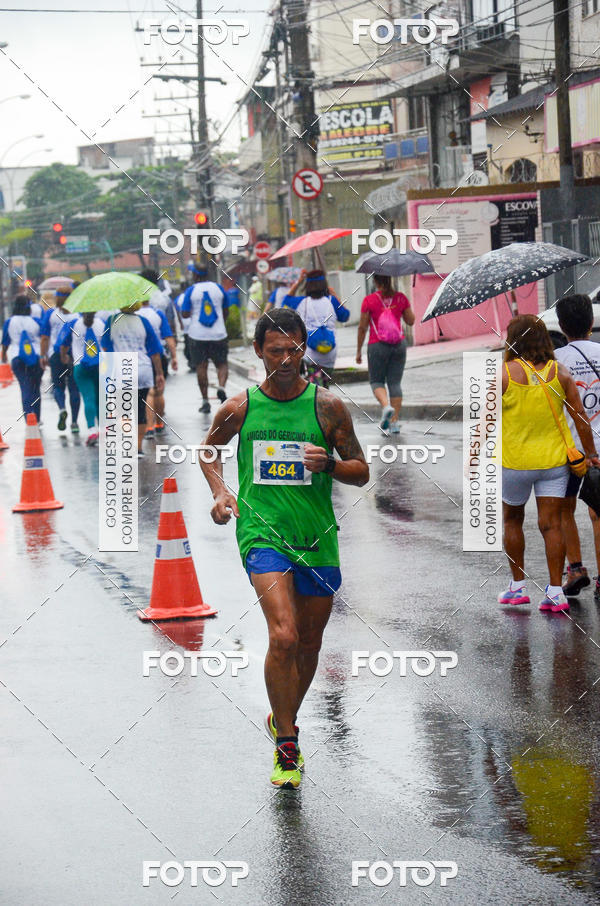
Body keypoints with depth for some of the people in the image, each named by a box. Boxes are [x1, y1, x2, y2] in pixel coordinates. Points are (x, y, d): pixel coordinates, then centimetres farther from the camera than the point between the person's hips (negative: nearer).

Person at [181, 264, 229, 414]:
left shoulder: (191, 290, -5)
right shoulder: (218, 288, 4)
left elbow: (184, 314, -7)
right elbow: (226, 312, 13)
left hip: (197, 335, -2)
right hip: (218, 334, 2)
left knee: (201, 367, 5)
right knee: (221, 364, 10)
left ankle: (205, 401, 3)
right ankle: (221, 387, -19)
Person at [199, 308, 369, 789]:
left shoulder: (327, 406, -1)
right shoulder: (240, 408, 1)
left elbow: (362, 472, 5)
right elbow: (209, 450, 20)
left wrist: (328, 463, -15)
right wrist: (221, 492, 2)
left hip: (317, 540, 2)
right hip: (262, 532, -2)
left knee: (308, 645, 14)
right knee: (284, 637, -21)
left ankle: (283, 720, 40)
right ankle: (286, 744, -8)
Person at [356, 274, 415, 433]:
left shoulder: (369, 300, -7)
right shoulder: (401, 298, 0)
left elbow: (362, 327, -3)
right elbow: (411, 321, 9)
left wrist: (359, 351, 6)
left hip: (377, 346, -3)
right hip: (399, 345, 3)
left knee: (376, 381, 11)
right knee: (395, 382, 8)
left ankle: (386, 406, -17)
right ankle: (395, 422, 4)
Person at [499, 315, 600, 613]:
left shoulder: (505, 373, -10)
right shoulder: (559, 372, -3)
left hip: (514, 461, -2)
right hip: (554, 460, 2)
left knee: (512, 520, 18)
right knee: (551, 525, 3)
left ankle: (518, 586, 22)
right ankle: (556, 592, -2)